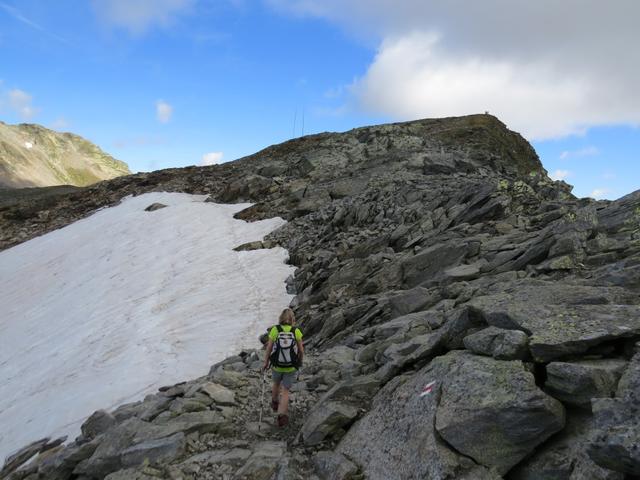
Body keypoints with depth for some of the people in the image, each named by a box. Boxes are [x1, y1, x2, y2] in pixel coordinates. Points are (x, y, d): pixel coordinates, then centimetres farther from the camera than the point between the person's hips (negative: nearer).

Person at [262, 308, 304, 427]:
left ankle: (275, 404, 53)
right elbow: (301, 351, -8)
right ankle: (282, 415, -1)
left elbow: (269, 349, -11)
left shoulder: (275, 330, -15)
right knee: (285, 391, 14)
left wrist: (265, 363, 5)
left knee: (276, 383, 31)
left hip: (276, 366, 1)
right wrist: (300, 361, 13)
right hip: (291, 368, -1)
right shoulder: (296, 331, -14)